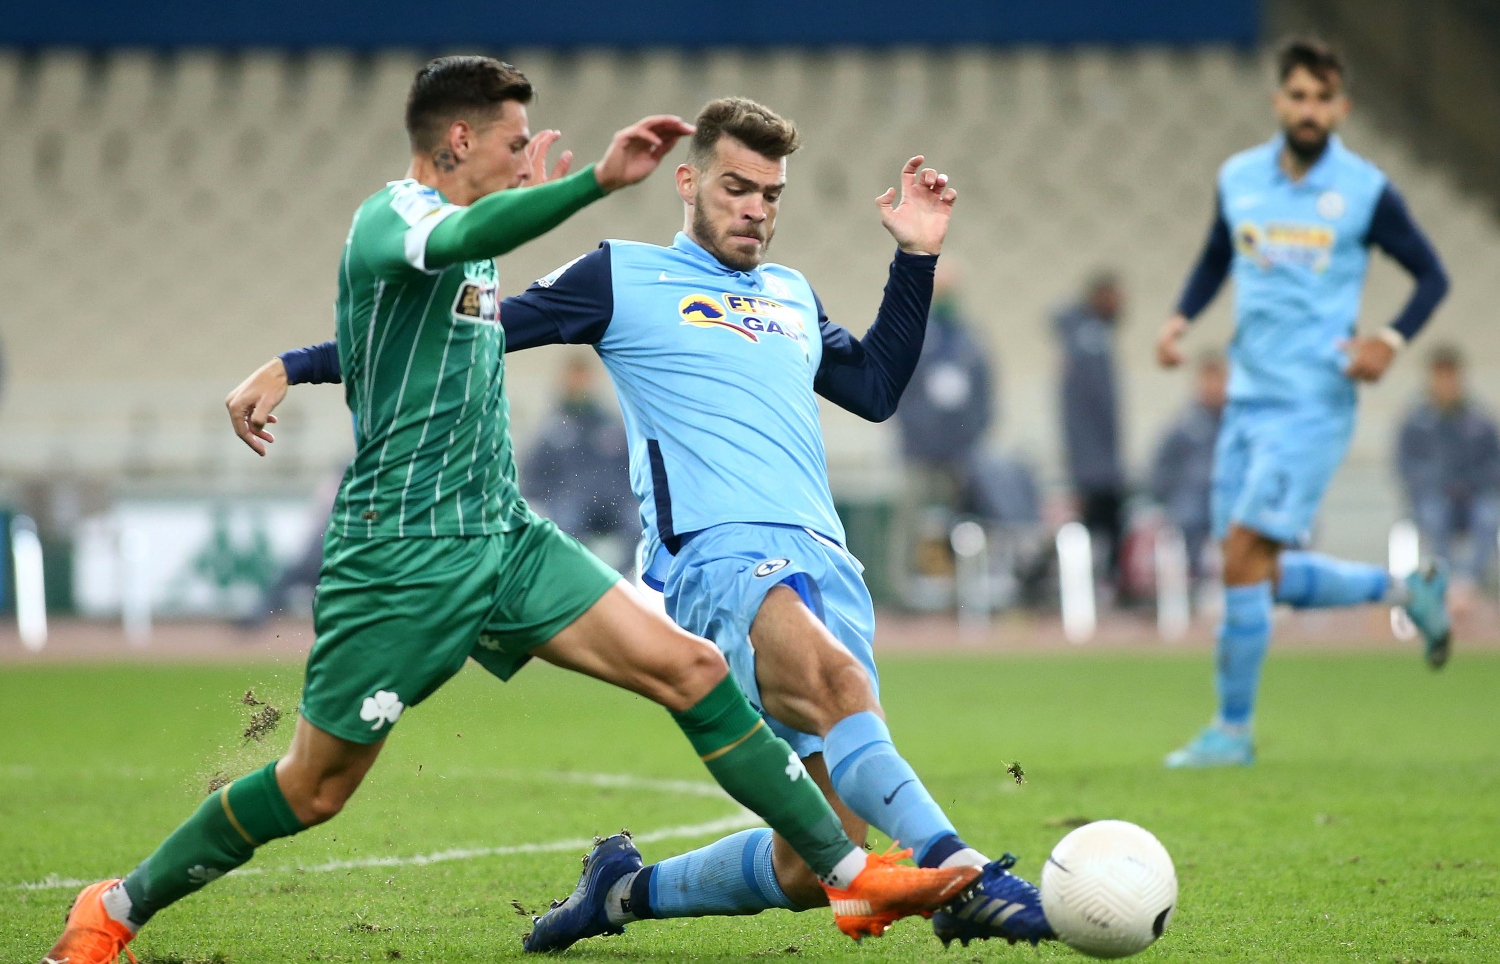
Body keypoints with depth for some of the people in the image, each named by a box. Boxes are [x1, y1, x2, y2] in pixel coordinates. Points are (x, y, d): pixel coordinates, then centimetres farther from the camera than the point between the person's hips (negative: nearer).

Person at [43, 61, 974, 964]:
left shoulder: (465, 229, 16)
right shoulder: (390, 219, -13)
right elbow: (466, 236, -39)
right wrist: (599, 180, -51)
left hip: (506, 535, 8)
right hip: (403, 549, -8)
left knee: (693, 670, -5)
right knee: (315, 789, 0)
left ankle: (851, 873, -2)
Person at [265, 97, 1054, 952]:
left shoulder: (793, 296, 29)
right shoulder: (625, 277, 12)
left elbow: (876, 388, 37)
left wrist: (917, 259, 30)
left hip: (826, 563, 6)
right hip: (718, 554, -6)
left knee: (814, 869, -3)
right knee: (835, 678, -40)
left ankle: (625, 888, 21)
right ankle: (962, 876, -55)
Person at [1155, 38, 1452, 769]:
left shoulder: (1364, 191, -6)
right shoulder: (1238, 179, 7)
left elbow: (1432, 275, 2)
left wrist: (1392, 340, -15)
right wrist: (1181, 319, 6)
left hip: (1313, 406, -6)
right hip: (1247, 400, 6)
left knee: (1244, 556, -14)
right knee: (1263, 577, 8)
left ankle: (1233, 730, -1)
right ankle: (1405, 589, 31)